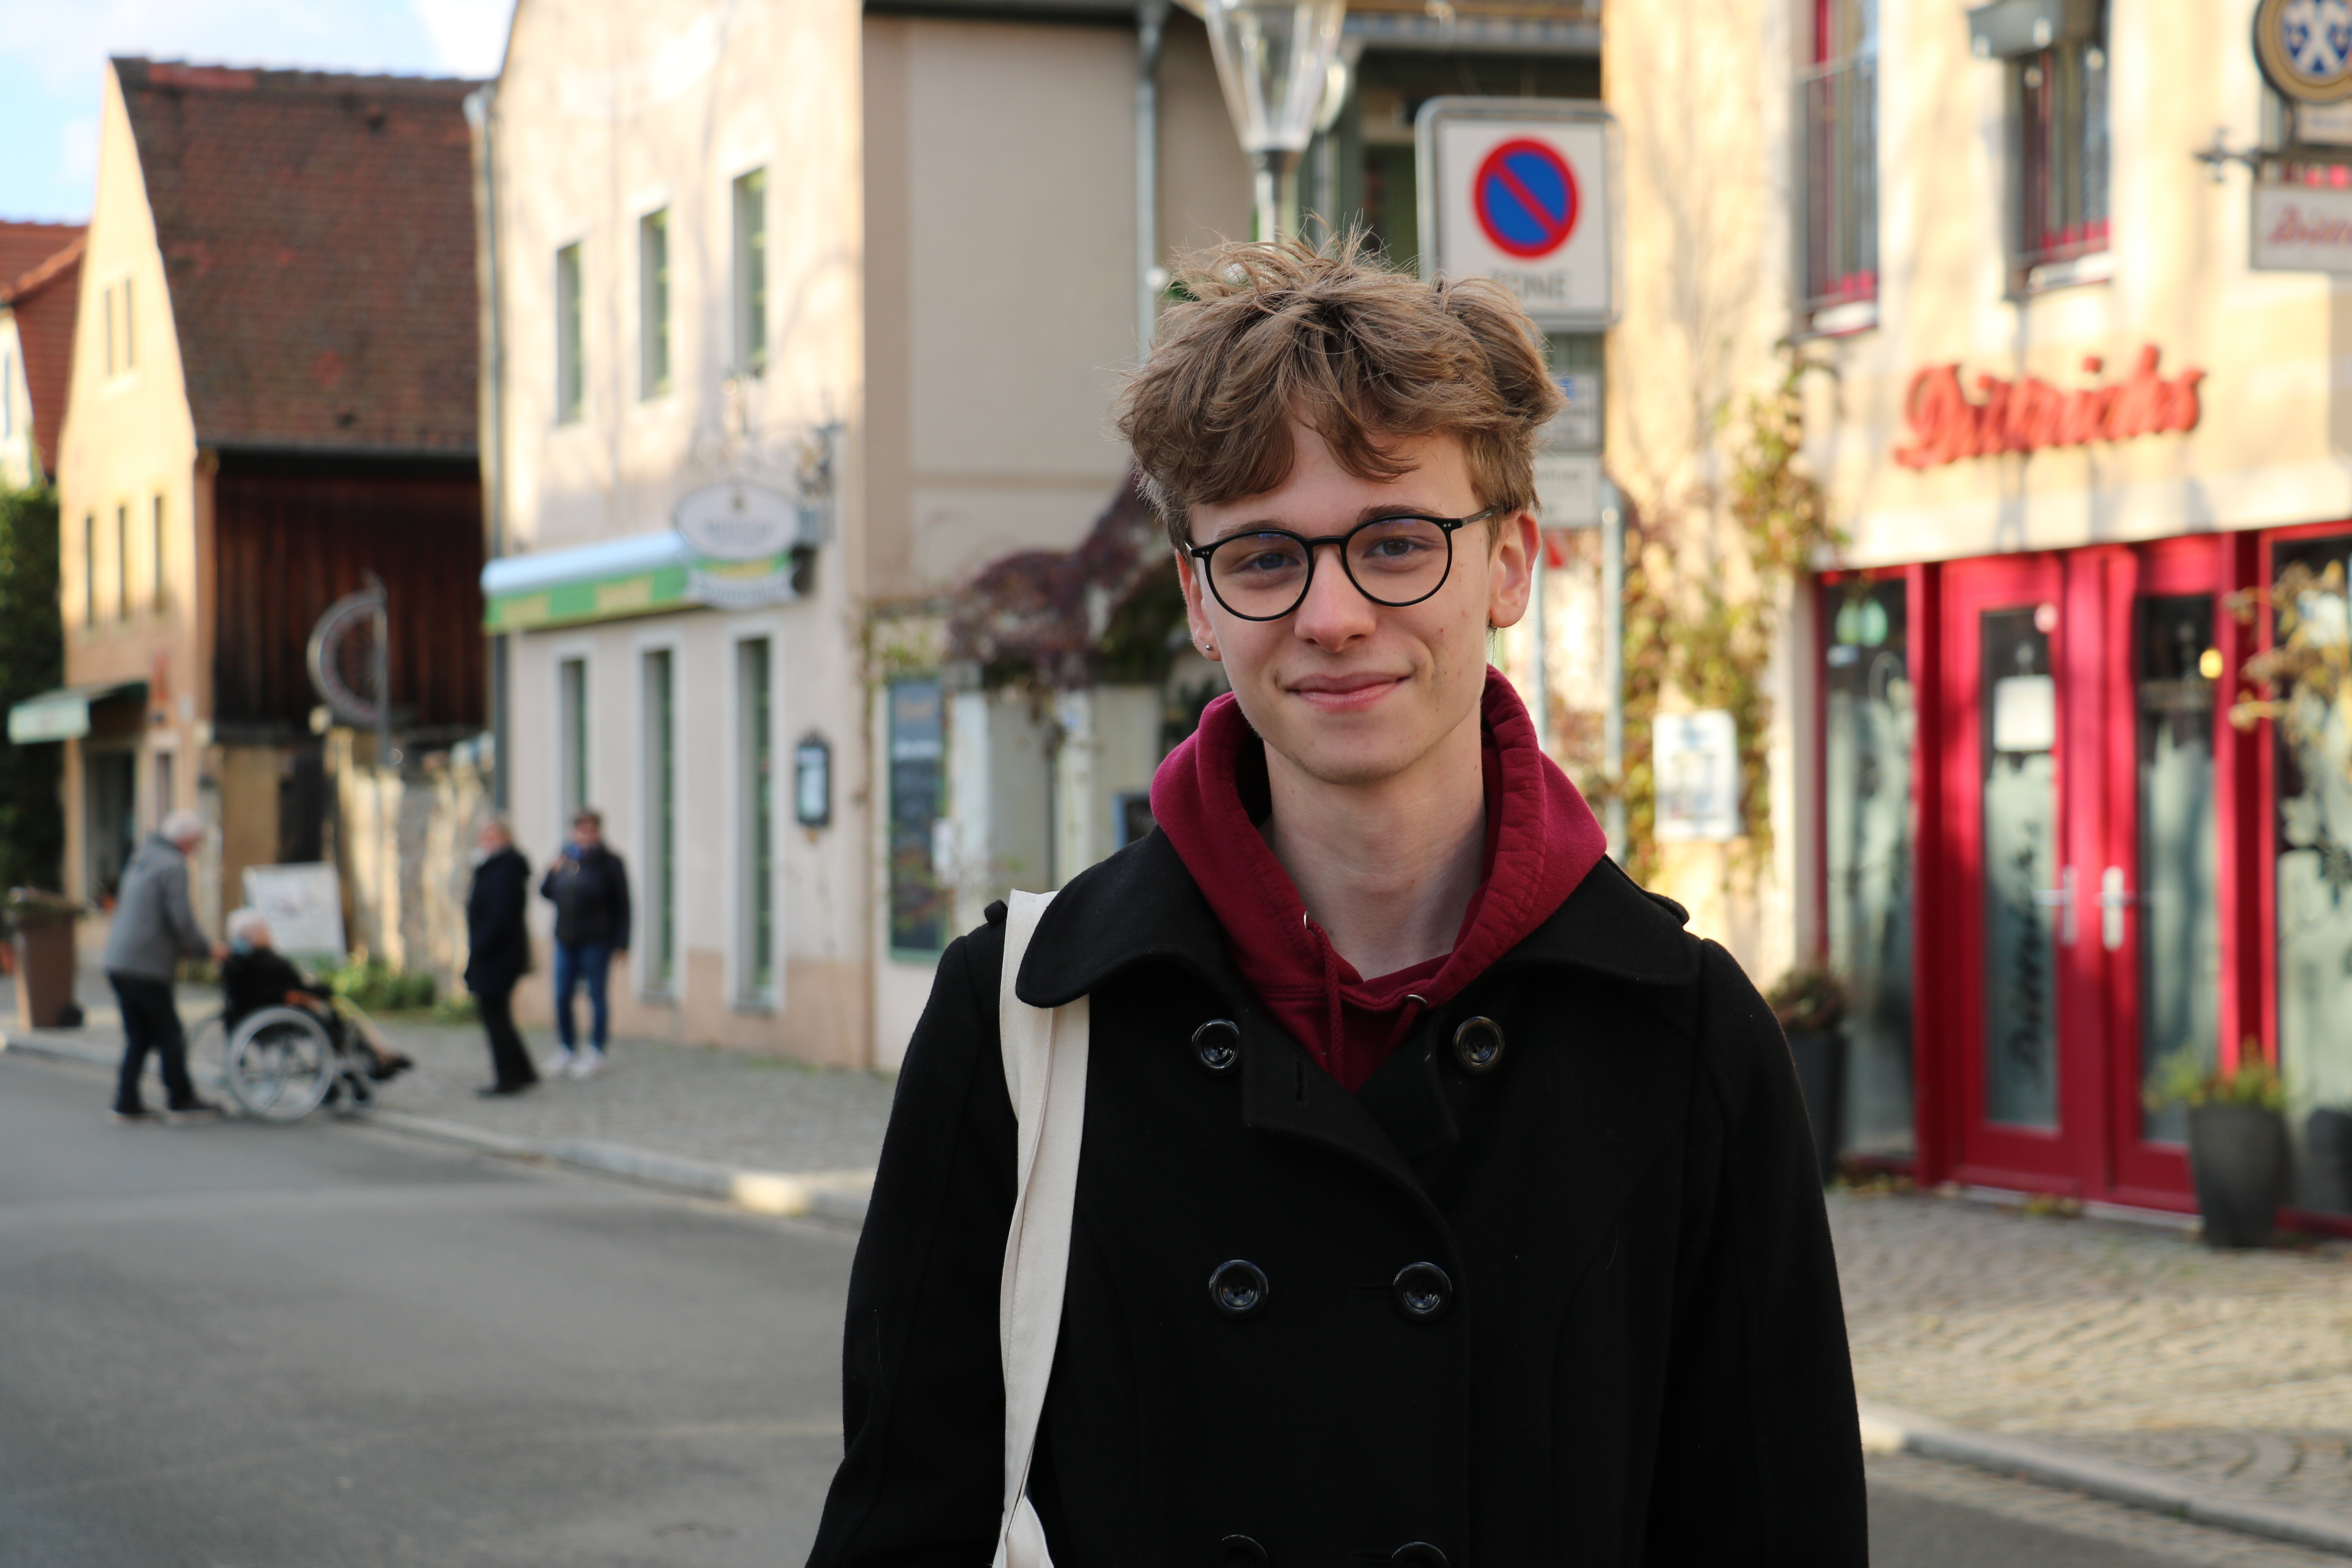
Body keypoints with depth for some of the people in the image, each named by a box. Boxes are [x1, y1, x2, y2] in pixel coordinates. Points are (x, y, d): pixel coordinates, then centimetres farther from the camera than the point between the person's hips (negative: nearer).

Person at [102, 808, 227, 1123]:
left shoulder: (140, 861, 17)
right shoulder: (173, 867, -11)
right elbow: (182, 919, -18)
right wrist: (205, 950, -1)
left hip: (117, 963, 9)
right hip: (147, 967, -9)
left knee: (138, 1038, 14)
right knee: (170, 1035, 3)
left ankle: (127, 1103, 12)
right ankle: (180, 1098, 10)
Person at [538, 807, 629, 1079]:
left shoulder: (609, 863, -4)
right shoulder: (565, 859, 12)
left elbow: (622, 905, -6)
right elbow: (546, 893, 17)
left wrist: (621, 942, -11)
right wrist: (553, 873, -3)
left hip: (597, 941, -5)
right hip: (566, 941, 5)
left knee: (596, 995, 2)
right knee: (562, 997, 6)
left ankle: (595, 1054, 10)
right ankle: (568, 1049, 19)